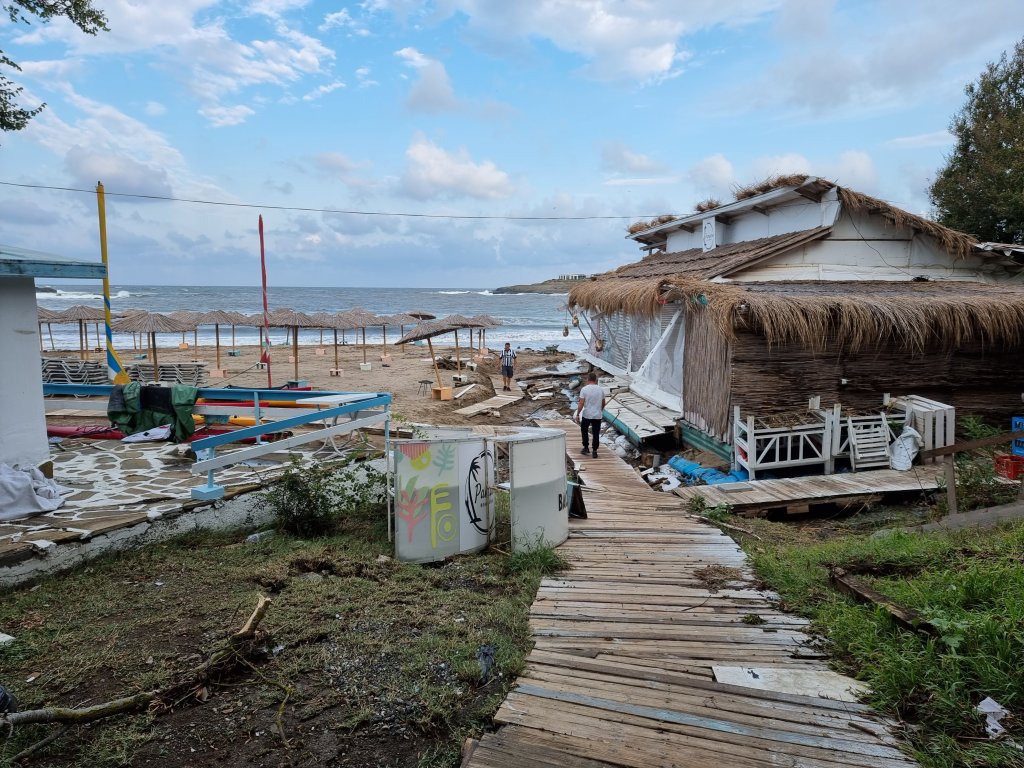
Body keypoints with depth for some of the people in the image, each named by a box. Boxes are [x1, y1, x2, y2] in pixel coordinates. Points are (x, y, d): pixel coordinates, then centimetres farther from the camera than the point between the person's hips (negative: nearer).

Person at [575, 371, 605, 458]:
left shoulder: (584, 389, -10)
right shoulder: (601, 389, 0)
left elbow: (581, 403, -13)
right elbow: (603, 403, 10)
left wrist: (577, 414, -3)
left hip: (586, 415, -2)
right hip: (598, 415, 2)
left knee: (584, 431, 20)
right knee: (596, 434, 7)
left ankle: (586, 448, 21)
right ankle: (594, 451, 7)